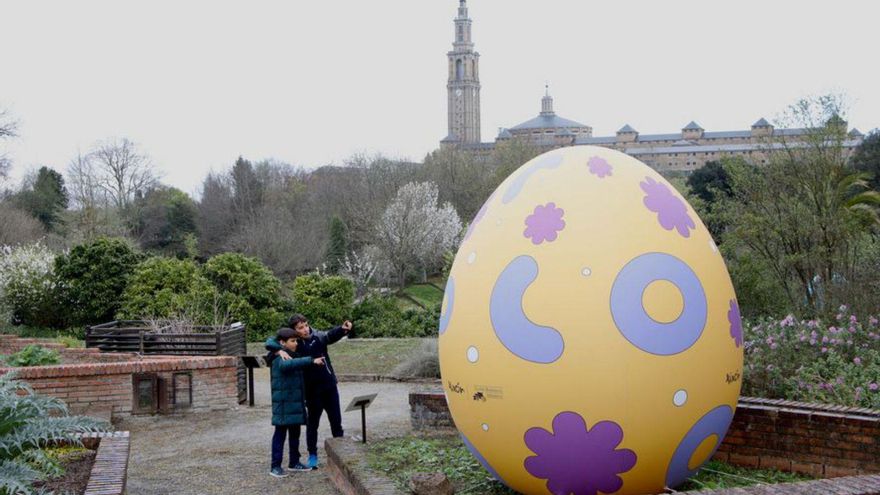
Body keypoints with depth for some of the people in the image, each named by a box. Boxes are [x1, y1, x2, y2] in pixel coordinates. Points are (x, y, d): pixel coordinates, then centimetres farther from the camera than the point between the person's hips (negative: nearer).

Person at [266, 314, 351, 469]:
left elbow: (331, 335, -22)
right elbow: (270, 342, -10)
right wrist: (280, 351, -30)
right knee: (312, 423, 10)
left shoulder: (318, 336, -4)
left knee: (336, 421, 11)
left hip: (329, 386, 2)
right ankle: (312, 456, 23)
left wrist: (343, 329, -44)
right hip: (312, 390, -2)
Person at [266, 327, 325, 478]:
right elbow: (288, 364, -38)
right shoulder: (278, 359, -16)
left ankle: (295, 462, 25)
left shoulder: (294, 356, 14)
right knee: (280, 433, -4)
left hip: (296, 402, 9)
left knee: (295, 433, 14)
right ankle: (275, 466, 0)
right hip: (283, 403, -9)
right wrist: (312, 360, -46)